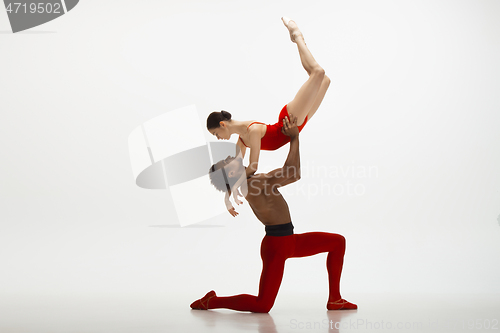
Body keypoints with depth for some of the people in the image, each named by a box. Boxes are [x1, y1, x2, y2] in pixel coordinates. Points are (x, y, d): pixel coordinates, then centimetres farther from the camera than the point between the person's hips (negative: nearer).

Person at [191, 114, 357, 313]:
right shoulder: (253, 184, -20)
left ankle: (334, 300, 13)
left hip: (289, 242, 10)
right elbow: (290, 171, -27)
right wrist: (294, 137, -20)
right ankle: (211, 301, 11)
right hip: (276, 244, -10)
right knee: (262, 306, -9)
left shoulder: (258, 182, 12)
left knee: (338, 242, 13)